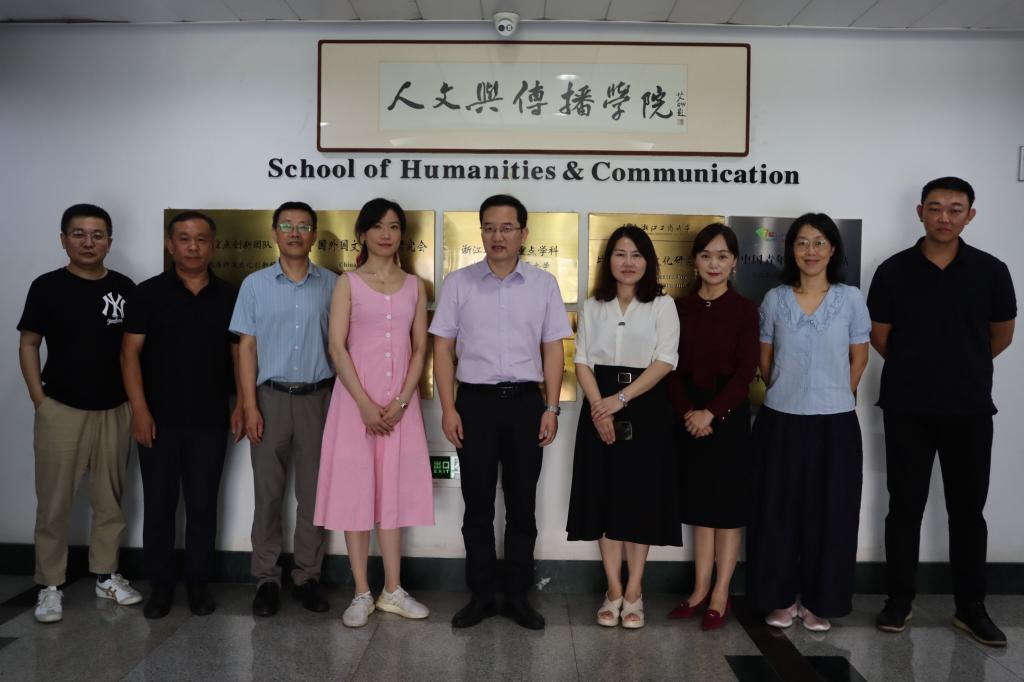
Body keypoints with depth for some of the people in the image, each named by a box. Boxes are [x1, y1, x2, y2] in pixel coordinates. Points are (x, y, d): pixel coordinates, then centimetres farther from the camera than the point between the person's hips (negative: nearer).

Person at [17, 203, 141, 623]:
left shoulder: (125, 288, 2)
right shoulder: (47, 287, -3)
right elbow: (28, 345, 1)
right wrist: (39, 400, -6)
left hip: (114, 410, 2)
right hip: (61, 410, -2)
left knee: (110, 498, 11)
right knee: (54, 501, 4)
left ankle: (106, 575, 24)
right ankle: (50, 585, 16)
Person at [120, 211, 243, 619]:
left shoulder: (229, 297, 5)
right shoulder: (149, 293, 0)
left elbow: (240, 355, 8)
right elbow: (130, 353, -3)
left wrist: (241, 405, -2)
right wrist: (139, 409, -11)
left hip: (211, 421, 1)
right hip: (159, 419, -1)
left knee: (203, 504, 8)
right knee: (159, 503, 7)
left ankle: (199, 582, 21)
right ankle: (160, 583, 21)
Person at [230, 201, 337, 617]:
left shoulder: (331, 285, 4)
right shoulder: (255, 285, 5)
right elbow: (246, 348, 3)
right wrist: (250, 406, -4)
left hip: (317, 397, 0)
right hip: (271, 396, 0)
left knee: (313, 492, 6)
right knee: (267, 492, 5)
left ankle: (308, 577, 18)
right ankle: (266, 579, 16)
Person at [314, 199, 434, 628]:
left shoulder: (414, 285, 9)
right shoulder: (348, 283, 1)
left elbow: (419, 349, 5)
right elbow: (336, 347, -6)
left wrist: (400, 402, -7)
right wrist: (366, 404, -14)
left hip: (400, 403, 2)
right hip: (356, 400, -2)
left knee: (394, 491, 7)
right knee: (356, 490, 1)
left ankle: (392, 591, 17)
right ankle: (362, 593, 12)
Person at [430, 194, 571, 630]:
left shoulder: (543, 284, 5)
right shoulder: (458, 283, 2)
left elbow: (553, 350, 5)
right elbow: (443, 348, 2)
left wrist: (551, 408, -1)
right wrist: (448, 409, -4)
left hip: (525, 401, 1)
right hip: (475, 400, 0)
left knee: (522, 505, 9)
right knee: (478, 506, 8)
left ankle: (518, 597, 21)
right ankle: (481, 596, 21)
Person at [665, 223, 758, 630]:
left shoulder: (744, 310, -3)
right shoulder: (681, 307, 5)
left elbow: (746, 371, -8)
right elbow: (673, 367, 2)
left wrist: (712, 412, -15)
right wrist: (687, 412, -11)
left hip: (728, 414, -3)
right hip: (689, 417, 3)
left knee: (728, 504, 4)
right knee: (699, 504, 9)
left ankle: (720, 595, 12)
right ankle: (700, 589, 18)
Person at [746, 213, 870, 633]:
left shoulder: (850, 299, 0)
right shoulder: (775, 299, 2)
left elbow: (859, 359, 7)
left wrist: (835, 398, 9)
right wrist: (789, 395, 12)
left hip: (834, 423, 0)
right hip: (780, 421, 1)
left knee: (829, 513, 5)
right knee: (778, 511, 5)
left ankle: (818, 601, 21)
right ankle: (780, 598, 19)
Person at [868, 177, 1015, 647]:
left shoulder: (990, 271, -1)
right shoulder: (894, 271, -3)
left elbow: (1001, 335, 11)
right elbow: (879, 337, 5)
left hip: (970, 410, 1)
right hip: (906, 410, 0)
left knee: (967, 509, 9)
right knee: (905, 506, 7)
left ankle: (970, 607, 21)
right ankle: (899, 601, 19)